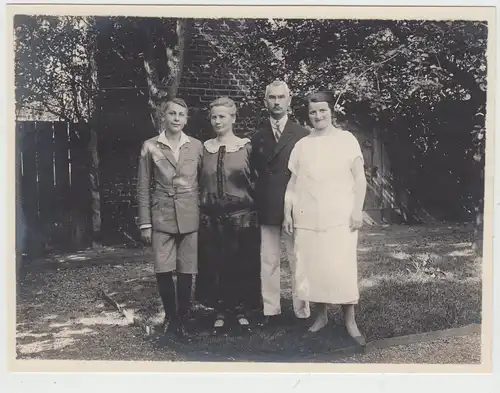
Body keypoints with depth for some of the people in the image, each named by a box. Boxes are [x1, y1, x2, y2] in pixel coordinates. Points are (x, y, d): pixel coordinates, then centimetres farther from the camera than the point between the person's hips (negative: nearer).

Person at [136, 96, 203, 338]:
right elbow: (143, 188, 3)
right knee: (163, 271, -3)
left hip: (189, 218, 1)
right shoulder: (150, 146, 2)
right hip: (162, 218, -1)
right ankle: (170, 317, 18)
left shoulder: (196, 146, 5)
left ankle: (182, 318, 20)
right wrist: (145, 223, -1)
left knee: (186, 272, 4)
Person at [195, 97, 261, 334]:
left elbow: (256, 181, 5)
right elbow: (200, 184, 13)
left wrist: (255, 210, -4)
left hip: (242, 215, -2)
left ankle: (241, 310, 19)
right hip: (212, 217, 2)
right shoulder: (205, 148, 8)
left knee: (242, 264, 3)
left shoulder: (246, 147, 1)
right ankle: (221, 312, 19)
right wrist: (202, 210, 8)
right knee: (214, 265, 5)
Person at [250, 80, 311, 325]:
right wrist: (257, 201, 5)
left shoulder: (302, 135, 3)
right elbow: (253, 172, 14)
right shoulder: (257, 137, 12)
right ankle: (270, 311, 14)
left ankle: (302, 311, 12)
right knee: (268, 263, 6)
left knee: (298, 262, 3)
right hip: (266, 209, 3)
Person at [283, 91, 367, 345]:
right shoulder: (301, 145, 11)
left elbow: (359, 177, 0)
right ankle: (321, 315, 20)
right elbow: (292, 182, 12)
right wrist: (287, 213, 5)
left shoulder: (347, 139, 3)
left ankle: (350, 320, 5)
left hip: (340, 216, -3)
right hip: (307, 218, 3)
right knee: (311, 267, 4)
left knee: (341, 268, -7)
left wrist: (358, 210, -9)